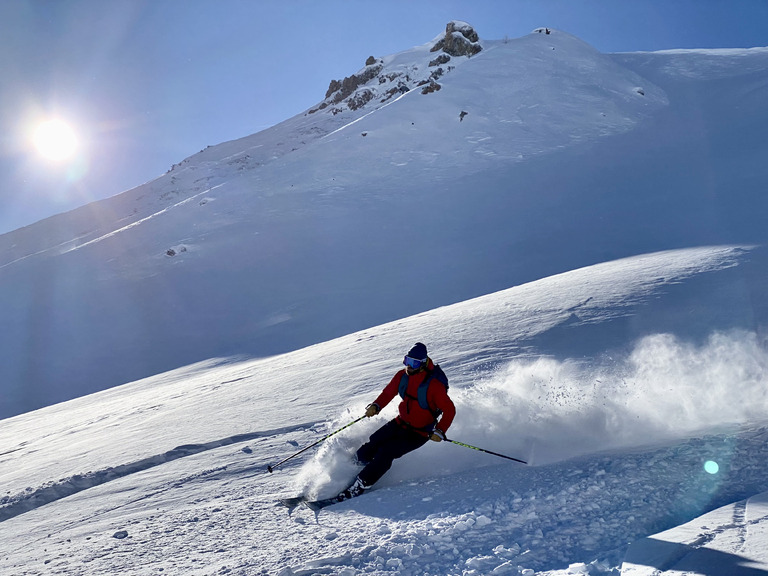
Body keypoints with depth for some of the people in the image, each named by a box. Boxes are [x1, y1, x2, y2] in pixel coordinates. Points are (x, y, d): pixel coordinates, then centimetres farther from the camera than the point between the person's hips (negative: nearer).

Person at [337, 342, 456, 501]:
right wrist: (376, 406, -8)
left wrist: (440, 431, -29)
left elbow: (450, 410, -19)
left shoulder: (434, 385, -25)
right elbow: (389, 392, 8)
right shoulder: (402, 375, -7)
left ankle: (357, 488, -11)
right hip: (400, 423, 6)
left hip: (419, 433, -6)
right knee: (367, 450, -1)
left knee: (385, 453, -20)